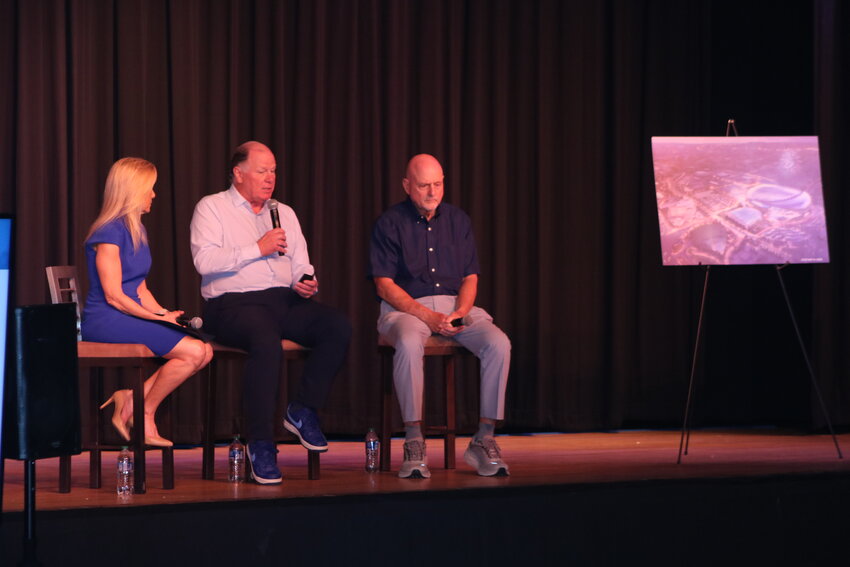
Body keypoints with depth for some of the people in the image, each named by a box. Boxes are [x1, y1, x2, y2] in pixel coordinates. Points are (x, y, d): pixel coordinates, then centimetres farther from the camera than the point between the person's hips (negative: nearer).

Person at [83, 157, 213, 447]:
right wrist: (159, 318, -14)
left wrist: (164, 314, 1)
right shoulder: (109, 233, -12)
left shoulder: (137, 231, 18)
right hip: (104, 322, -9)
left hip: (132, 317, 9)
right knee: (192, 351, -21)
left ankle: (131, 397, -4)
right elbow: (114, 296, -16)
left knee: (204, 351, -8)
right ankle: (144, 415, -5)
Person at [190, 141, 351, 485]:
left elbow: (301, 267, 20)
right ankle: (260, 445, -31)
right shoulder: (211, 208, 6)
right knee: (267, 342, -38)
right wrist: (258, 248, -10)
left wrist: (305, 283, -4)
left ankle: (303, 411, -9)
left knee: (338, 326, -23)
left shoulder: (284, 213, 24)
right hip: (235, 303, -6)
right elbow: (205, 260, -11)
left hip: (285, 301, 6)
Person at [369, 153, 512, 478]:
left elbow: (470, 278, 11)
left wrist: (460, 312, -11)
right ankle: (414, 442, -31)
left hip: (455, 305, 4)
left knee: (498, 344, -25)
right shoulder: (390, 223, 0)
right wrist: (427, 316, -17)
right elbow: (384, 285, -6)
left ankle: (484, 439, -19)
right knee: (409, 344, -39)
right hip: (405, 307, -4)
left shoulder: (458, 221, 13)